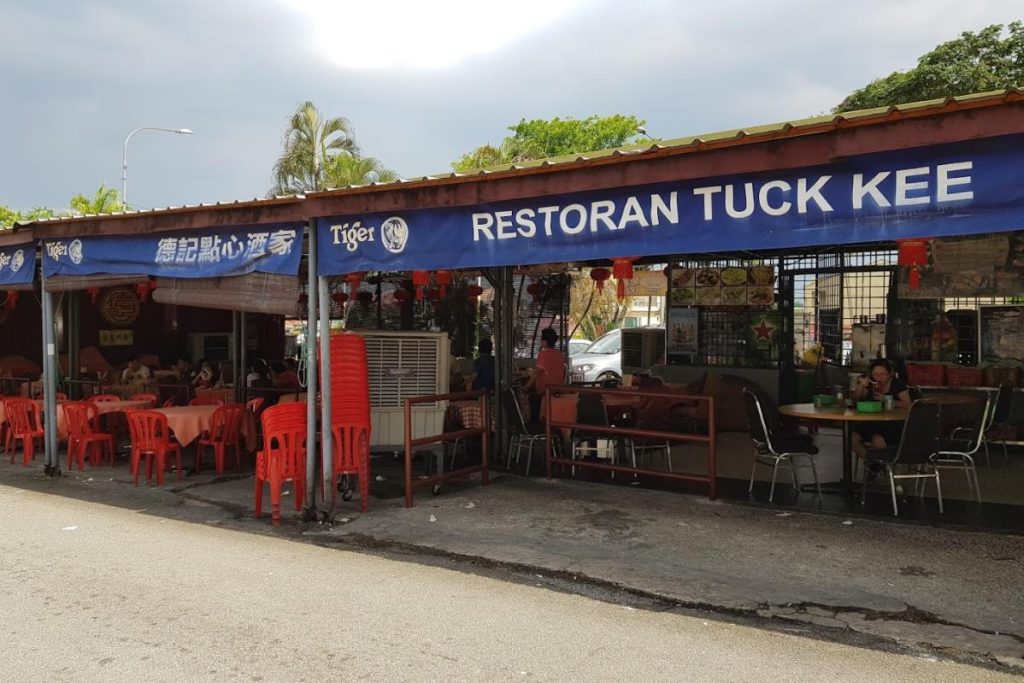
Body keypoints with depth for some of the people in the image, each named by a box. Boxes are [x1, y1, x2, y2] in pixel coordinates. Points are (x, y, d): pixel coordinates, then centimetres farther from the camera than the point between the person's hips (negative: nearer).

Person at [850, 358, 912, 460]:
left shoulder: (897, 384, -4)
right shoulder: (870, 383, 8)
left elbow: (908, 405, -13)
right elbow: (855, 399, 8)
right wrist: (861, 386, -10)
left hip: (893, 424, -5)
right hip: (872, 422, 5)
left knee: (877, 440, -34)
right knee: (853, 437, -20)